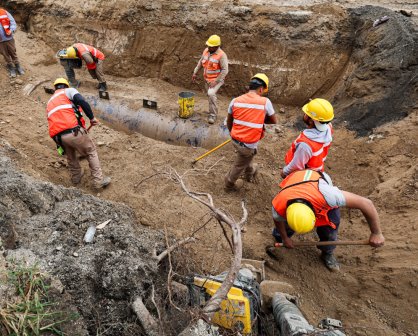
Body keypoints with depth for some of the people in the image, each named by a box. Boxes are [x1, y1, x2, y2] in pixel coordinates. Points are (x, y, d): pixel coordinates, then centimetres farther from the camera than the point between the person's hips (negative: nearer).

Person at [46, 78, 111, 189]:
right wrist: (92, 117, -3)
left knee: (70, 156, 31)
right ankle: (99, 181, 11)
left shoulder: (50, 102, 31)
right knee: (91, 152, 13)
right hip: (73, 130, -5)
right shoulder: (68, 91, 13)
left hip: (58, 136, 6)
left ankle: (76, 177, 46)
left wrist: (60, 142, 40)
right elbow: (83, 102, -10)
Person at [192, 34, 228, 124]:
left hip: (217, 80, -7)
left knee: (211, 94, -26)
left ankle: (213, 115, -14)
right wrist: (195, 73, 12)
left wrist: (216, 81, -24)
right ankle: (213, 112, 37)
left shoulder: (221, 55, -21)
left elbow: (225, 70, -21)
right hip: (207, 79, 7)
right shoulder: (206, 51, -1)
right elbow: (200, 62, 13)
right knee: (210, 95, 17)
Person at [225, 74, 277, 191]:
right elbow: (274, 121, 1)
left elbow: (229, 122, 8)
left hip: (235, 139, 5)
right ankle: (229, 184, 42)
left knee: (247, 158, 34)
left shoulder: (235, 100, -3)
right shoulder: (265, 102, -13)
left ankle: (249, 173, 60)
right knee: (240, 165, 20)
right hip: (249, 144, -5)